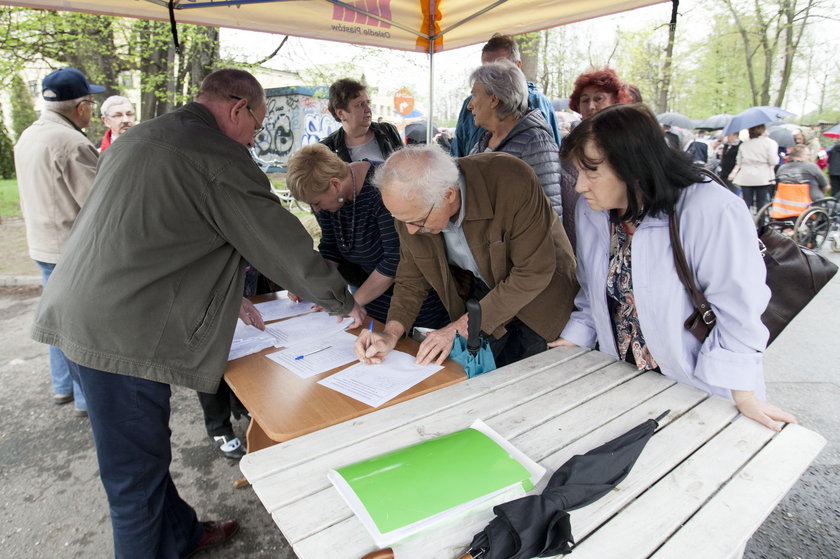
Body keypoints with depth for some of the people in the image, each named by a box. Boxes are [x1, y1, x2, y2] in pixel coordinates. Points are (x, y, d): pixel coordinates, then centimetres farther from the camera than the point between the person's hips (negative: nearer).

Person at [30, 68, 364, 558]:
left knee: (146, 450, 22)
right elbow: (284, 243, -12)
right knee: (137, 470, 5)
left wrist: (232, 301, 22)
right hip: (124, 333, -10)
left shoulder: (138, 138, 17)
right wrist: (345, 302, 2)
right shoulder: (218, 158, -13)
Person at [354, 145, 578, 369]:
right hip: (480, 290, 4)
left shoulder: (513, 183, -34)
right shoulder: (411, 208, -18)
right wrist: (391, 334, -22)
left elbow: (535, 272, -28)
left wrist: (461, 326, -26)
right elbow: (412, 279, -5)